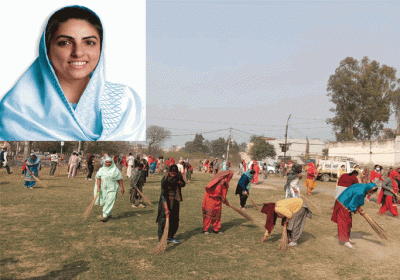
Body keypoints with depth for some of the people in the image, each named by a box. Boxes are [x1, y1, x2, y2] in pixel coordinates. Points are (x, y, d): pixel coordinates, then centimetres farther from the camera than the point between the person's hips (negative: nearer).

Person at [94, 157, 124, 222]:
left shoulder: (115, 170, -1)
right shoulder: (101, 170, 6)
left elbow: (120, 180, 0)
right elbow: (98, 179, 1)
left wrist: (121, 188, -3)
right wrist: (98, 187, -10)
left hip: (112, 189, -4)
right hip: (103, 189, 4)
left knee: (109, 202, -12)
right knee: (104, 202, 11)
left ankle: (105, 216, -11)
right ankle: (109, 214, 27)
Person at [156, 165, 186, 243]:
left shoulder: (179, 176, -6)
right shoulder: (165, 179, -22)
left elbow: (184, 184, 13)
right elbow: (163, 195, -24)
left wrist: (179, 182, -13)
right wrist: (166, 208, -30)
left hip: (176, 200, 6)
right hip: (166, 201, -5)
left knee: (175, 219, 11)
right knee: (163, 218, -9)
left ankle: (170, 237, 26)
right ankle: (161, 239, 1)